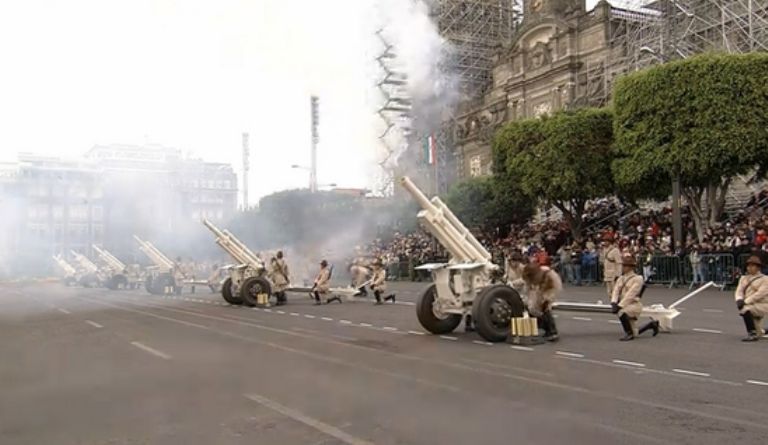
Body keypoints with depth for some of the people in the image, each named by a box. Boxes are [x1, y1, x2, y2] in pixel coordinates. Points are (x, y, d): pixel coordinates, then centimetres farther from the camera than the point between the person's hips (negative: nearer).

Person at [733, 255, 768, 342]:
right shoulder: (744, 278, 10)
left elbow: (760, 293, -20)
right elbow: (739, 290, 1)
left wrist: (745, 301, -28)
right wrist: (739, 300, -23)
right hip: (750, 305, 7)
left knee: (745, 309, -34)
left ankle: (752, 334, -27)